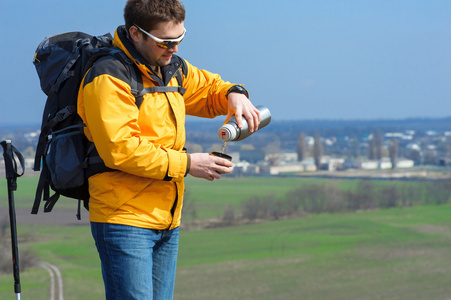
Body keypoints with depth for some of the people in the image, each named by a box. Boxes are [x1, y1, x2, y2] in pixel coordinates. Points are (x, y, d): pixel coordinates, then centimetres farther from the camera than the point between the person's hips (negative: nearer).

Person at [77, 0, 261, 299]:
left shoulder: (172, 68, 13)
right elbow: (120, 149, -21)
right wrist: (185, 164, -17)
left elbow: (208, 87, 30)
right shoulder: (108, 77, -14)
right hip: (125, 220, -8)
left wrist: (234, 94, 5)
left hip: (167, 221, 9)